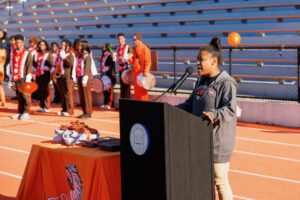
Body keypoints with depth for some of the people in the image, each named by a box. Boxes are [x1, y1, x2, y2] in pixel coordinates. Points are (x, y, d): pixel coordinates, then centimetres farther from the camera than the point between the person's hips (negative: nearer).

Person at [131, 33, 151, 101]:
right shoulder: (135, 49, 14)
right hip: (136, 72, 8)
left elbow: (148, 61, -16)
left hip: (142, 72, -8)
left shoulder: (145, 49, -11)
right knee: (137, 90, 11)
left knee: (143, 90, -5)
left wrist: (146, 71, -25)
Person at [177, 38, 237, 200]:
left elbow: (230, 109, -26)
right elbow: (190, 104, 20)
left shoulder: (226, 83, -14)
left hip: (218, 142, -8)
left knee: (220, 181, 1)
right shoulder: (201, 81, 12)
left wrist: (214, 114, -44)